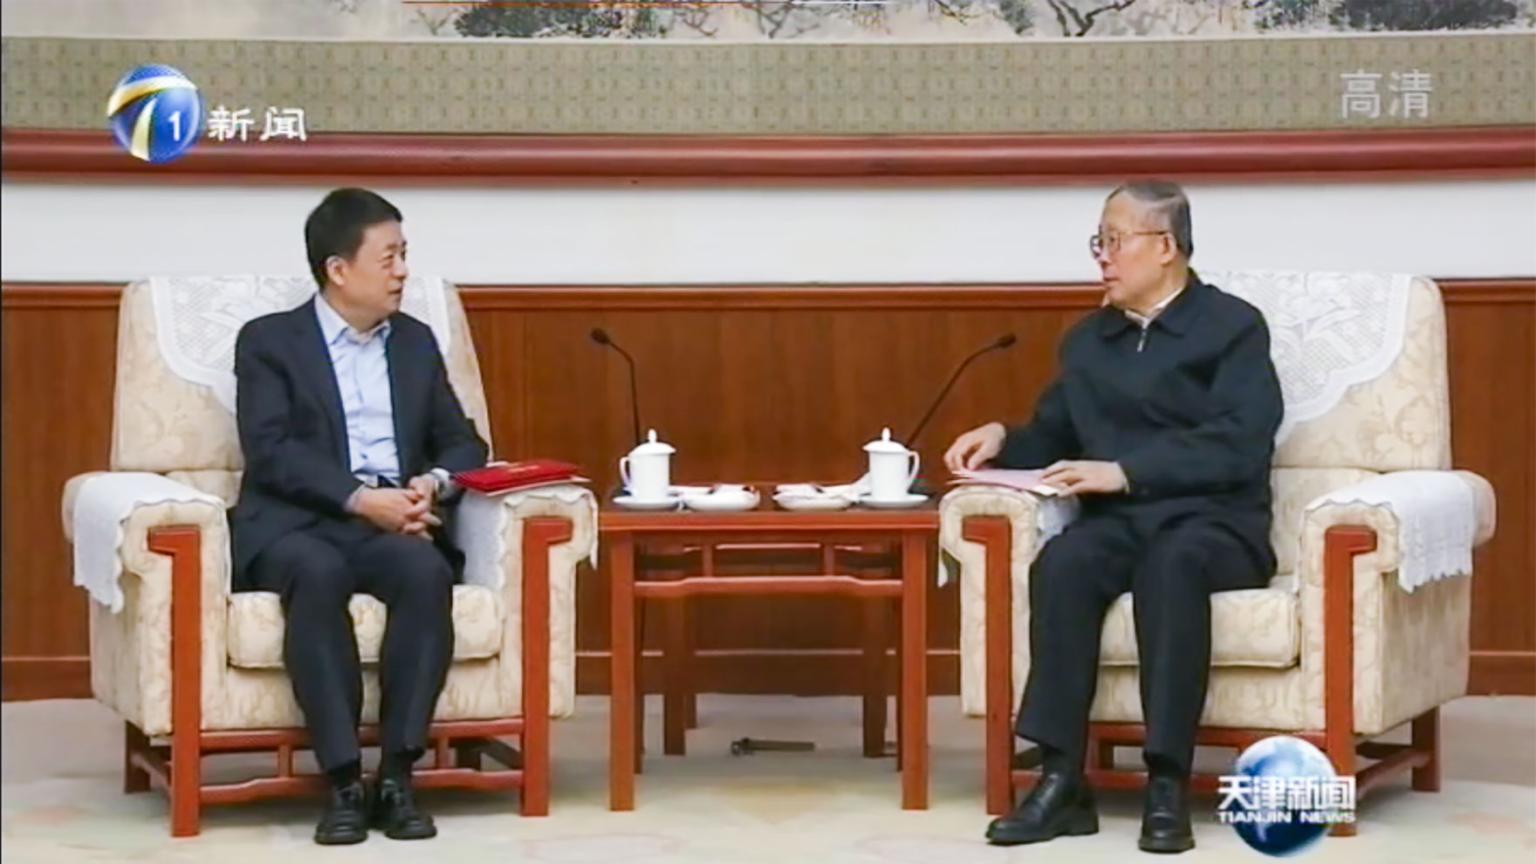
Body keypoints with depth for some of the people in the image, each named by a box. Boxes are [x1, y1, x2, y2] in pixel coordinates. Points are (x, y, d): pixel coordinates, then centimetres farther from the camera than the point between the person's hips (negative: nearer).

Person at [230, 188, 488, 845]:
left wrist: (434, 482, -5)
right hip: (298, 525, -3)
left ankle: (397, 776, -31)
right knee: (318, 572, -38)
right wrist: (359, 499, -19)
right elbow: (270, 451, -6)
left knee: (425, 570, -33)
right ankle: (342, 782, -36)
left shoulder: (416, 342, 22)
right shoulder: (269, 341, 7)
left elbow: (462, 441, 19)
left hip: (395, 522, 3)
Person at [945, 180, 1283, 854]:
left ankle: (1167, 785, -40)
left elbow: (1237, 445, -12)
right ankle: (1062, 780, -35)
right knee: (1062, 560, -32)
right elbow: (1053, 437, 25)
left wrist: (1123, 470, -19)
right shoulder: (1087, 339, 20)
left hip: (1213, 523, -4)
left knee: (1170, 561, -40)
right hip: (1118, 520, 4)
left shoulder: (1233, 327, 1)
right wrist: (1002, 438, 2)